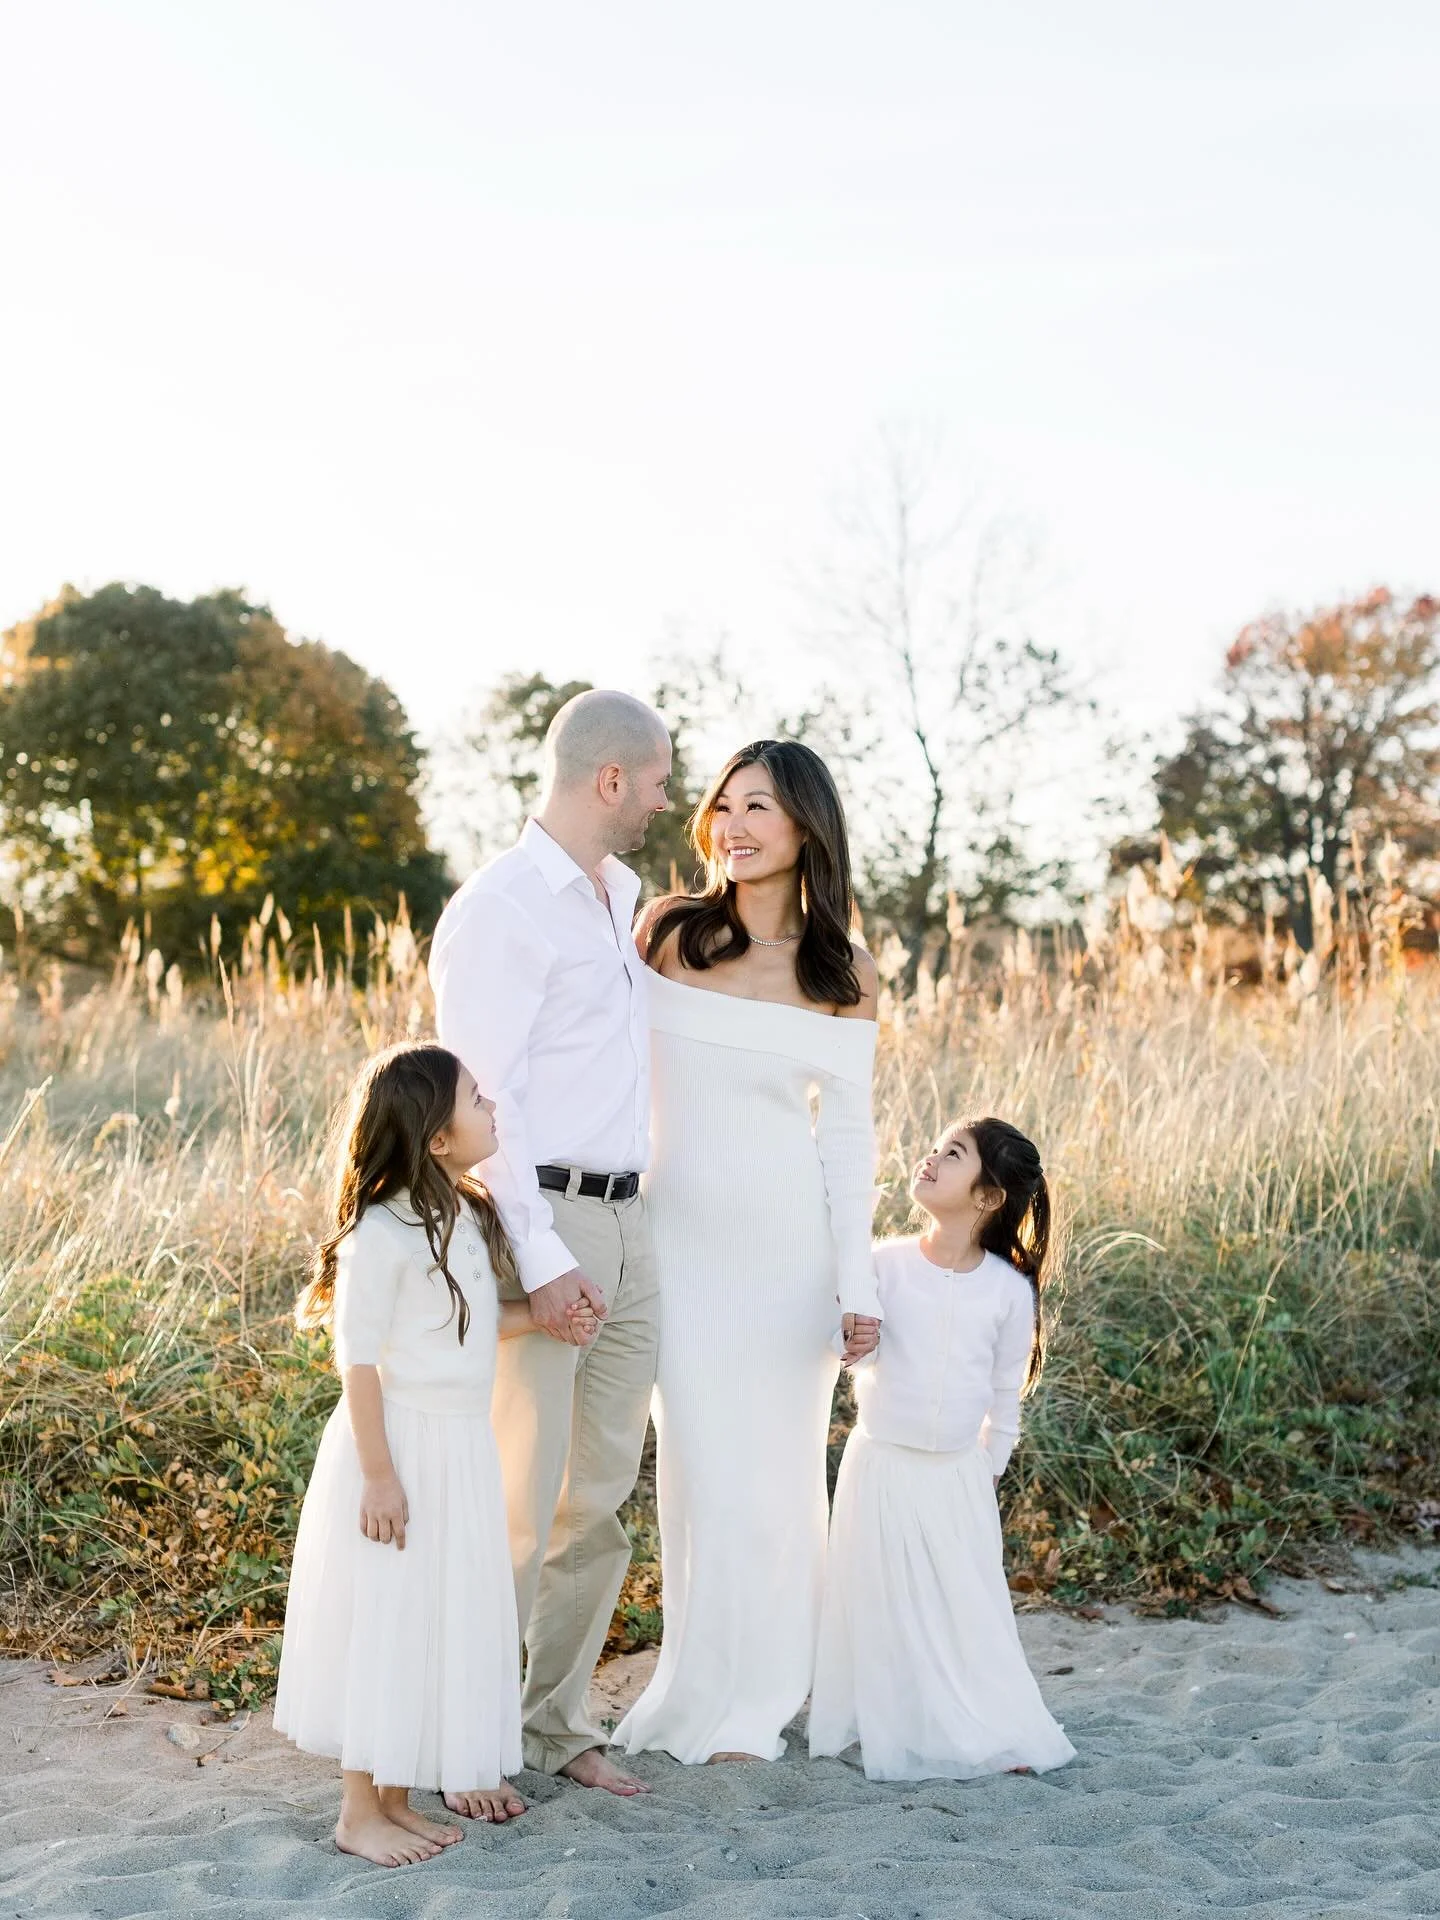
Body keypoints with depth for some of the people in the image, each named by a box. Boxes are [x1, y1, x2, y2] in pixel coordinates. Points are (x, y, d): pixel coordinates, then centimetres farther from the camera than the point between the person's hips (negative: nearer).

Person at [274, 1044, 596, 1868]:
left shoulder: (470, 1217, 7)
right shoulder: (383, 1232, -20)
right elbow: (360, 1358, -18)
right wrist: (379, 1474, -19)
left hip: (464, 1445, 9)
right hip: (400, 1447, -9)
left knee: (452, 1616, 14)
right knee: (384, 1619, 1)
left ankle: (396, 1795, 27)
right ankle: (360, 1811, 15)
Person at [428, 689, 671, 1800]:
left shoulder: (619, 898, 16)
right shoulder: (504, 907, -11)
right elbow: (483, 1094, -17)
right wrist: (542, 1258, -21)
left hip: (626, 1225, 8)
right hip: (543, 1221, -8)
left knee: (602, 1495, 11)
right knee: (518, 1497, -5)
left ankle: (559, 1723, 22)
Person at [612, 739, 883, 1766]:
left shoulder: (845, 973, -3)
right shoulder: (664, 931, -2)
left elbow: (846, 1132, 0)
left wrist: (858, 1278, -4)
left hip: (789, 1239, 0)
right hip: (682, 1231, 0)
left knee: (779, 1460, 9)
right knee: (703, 1462, 5)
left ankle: (765, 1689, 30)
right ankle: (708, 1691, 25)